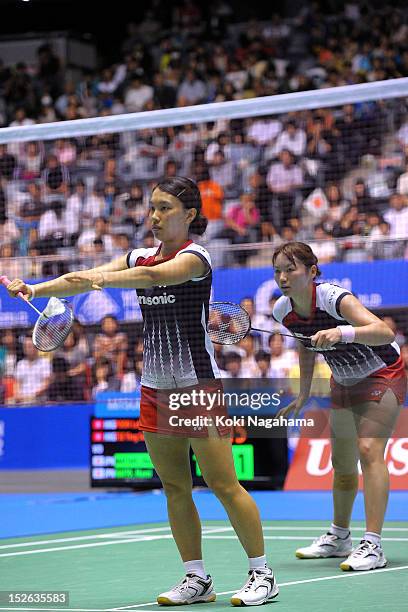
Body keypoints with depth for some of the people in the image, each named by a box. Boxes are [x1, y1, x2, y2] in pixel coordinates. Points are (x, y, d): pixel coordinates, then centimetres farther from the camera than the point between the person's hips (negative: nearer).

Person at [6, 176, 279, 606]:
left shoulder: (194, 257, -10)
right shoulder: (140, 257, 10)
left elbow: (153, 275, -31)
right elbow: (82, 278, -2)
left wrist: (103, 278, -48)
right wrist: (34, 289, -18)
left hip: (197, 384, -7)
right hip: (155, 388, 7)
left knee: (223, 485, -5)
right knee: (174, 487, 8)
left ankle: (262, 575, 5)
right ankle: (197, 579, 17)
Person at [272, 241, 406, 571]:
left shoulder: (335, 299, -32)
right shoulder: (283, 311, -11)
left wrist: (341, 332, -60)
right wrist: (303, 395, 12)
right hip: (344, 381, 7)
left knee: (369, 451, -21)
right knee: (342, 461, 13)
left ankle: (372, 546, -25)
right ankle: (339, 537, 32)